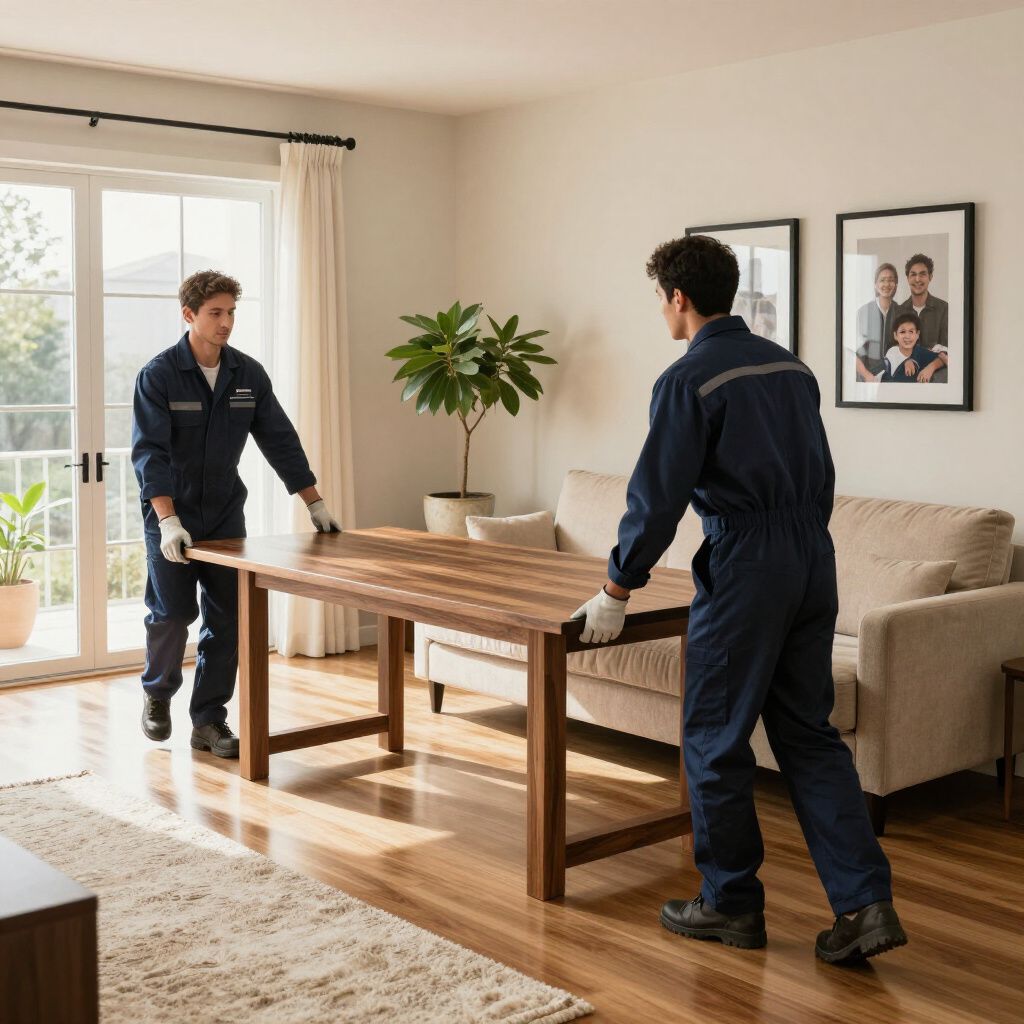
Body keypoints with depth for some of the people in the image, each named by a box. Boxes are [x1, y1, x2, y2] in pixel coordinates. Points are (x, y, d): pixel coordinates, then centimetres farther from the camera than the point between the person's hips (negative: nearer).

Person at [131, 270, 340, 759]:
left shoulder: (248, 374, 0)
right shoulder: (158, 375, -12)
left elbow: (280, 440, 4)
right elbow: (149, 452, -19)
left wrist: (315, 504, 1)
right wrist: (168, 521, -30)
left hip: (225, 513, 4)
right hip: (171, 514, -4)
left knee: (227, 617, 0)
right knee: (172, 612, -4)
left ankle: (208, 720, 11)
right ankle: (157, 694, 24)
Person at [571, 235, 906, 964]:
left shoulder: (689, 379, -10)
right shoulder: (789, 365, 12)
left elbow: (657, 497, -13)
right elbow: (822, 477, 16)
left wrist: (617, 590, -4)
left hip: (744, 567, -7)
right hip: (814, 561, 8)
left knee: (715, 738, 7)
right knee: (809, 735, 12)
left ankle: (732, 903, 18)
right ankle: (865, 902, 6)